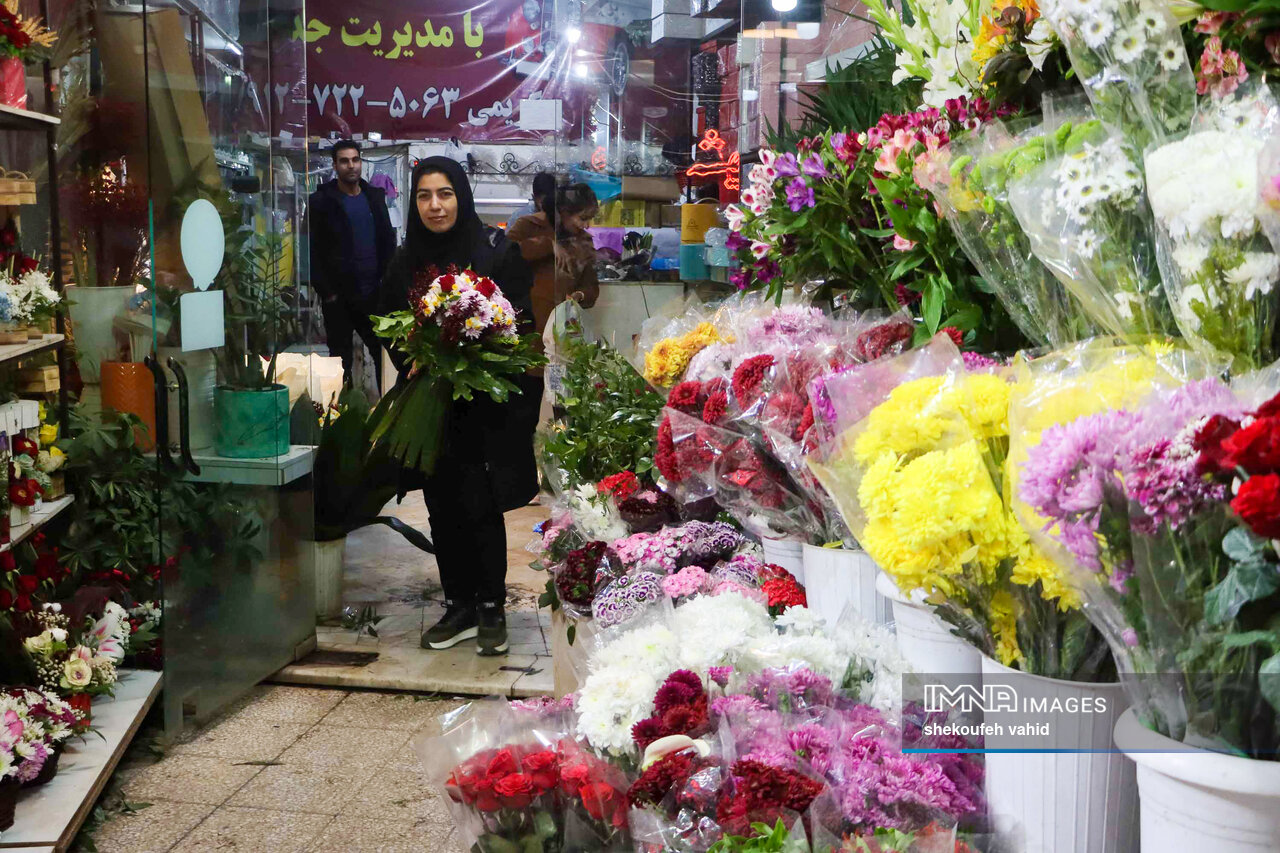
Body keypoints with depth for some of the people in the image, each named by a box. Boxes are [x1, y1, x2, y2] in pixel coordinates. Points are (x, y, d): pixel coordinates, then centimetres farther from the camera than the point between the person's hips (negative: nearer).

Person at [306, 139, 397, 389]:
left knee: (385, 352, 4)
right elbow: (312, 251, -4)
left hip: (374, 293, 3)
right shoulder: (320, 201, -1)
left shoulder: (375, 196, 11)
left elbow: (388, 240, 13)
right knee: (342, 356, 4)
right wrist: (327, 292, -9)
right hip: (339, 297, -3)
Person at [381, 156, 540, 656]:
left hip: (486, 407, -4)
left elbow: (519, 324, -6)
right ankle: (459, 606, 20)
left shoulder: (496, 252, -5)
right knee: (443, 508, 9)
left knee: (480, 507, -3)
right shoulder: (406, 262, 9)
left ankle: (491, 610, 10)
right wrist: (416, 364, -3)